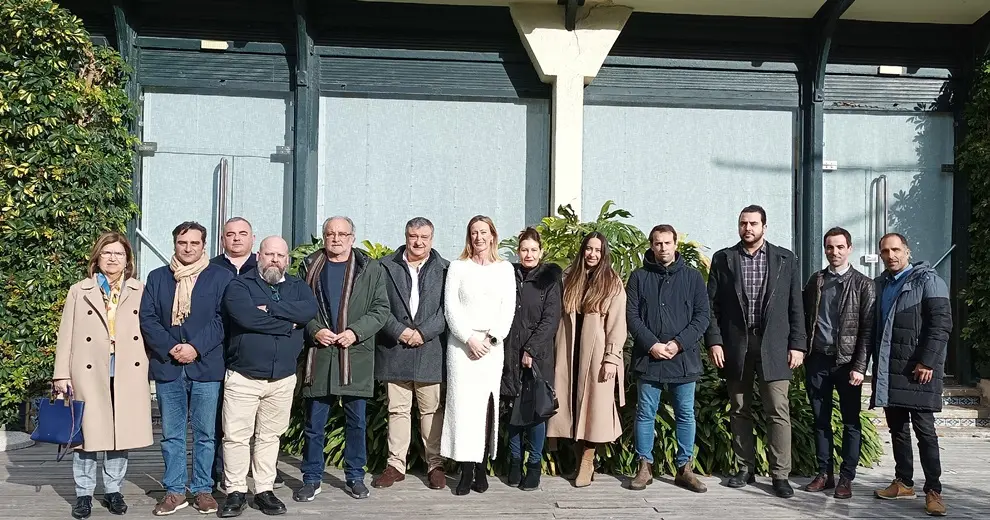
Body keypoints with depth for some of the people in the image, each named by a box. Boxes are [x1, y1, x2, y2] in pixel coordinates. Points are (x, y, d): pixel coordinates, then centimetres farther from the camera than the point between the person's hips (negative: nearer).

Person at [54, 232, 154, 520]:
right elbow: (66, 334, 4)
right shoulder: (79, 291, 7)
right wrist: (62, 374, -2)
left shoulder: (141, 292, 7)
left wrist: (153, 369, -1)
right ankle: (84, 494, 14)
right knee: (87, 431, 2)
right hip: (89, 374, 0)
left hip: (128, 374, 1)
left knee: (121, 432, 7)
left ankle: (113, 490, 19)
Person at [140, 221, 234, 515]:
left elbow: (224, 319, -4)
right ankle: (175, 490, 17)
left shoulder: (221, 277, 3)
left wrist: (196, 347, -13)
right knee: (171, 434, 8)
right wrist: (170, 348, -10)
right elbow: (147, 318, 3)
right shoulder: (157, 277, 11)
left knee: (205, 433, 5)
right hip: (167, 366, 2)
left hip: (206, 366, -2)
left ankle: (203, 489, 15)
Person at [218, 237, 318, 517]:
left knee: (270, 436, 11)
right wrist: (287, 324, -12)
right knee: (236, 436, 0)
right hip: (243, 377, -3)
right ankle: (236, 492, 12)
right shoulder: (239, 285, -1)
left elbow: (309, 310, -12)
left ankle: (264, 490, 20)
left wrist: (270, 308, -18)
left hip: (283, 378, 3)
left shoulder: (297, 286, 9)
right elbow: (246, 316, -20)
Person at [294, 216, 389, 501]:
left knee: (357, 421, 8)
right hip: (318, 354, 0)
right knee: (314, 421, 5)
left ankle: (355, 476, 21)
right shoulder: (309, 267, 9)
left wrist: (355, 331, -11)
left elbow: (381, 308, 2)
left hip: (356, 354, 0)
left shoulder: (371, 269, 6)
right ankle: (312, 478, 17)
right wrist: (314, 330, -9)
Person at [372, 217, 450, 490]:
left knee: (432, 410, 6)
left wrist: (423, 332, -12)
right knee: (397, 410, 7)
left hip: (431, 351, -1)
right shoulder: (386, 267, 7)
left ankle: (435, 464, 15)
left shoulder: (445, 270, 4)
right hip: (394, 350, 1)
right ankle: (395, 464, 15)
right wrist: (399, 331, -11)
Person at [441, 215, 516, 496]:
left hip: (492, 344, 1)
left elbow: (508, 308, 5)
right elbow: (451, 307, 1)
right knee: (463, 403, -6)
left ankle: (482, 470, 4)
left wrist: (490, 337, -7)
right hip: (461, 343, -1)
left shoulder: (505, 268, 11)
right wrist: (469, 339, -9)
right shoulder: (457, 267, 7)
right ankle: (466, 472, -3)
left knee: (486, 405, -2)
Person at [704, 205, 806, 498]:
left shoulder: (785, 259, 7)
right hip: (735, 345, 1)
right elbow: (712, 305, 3)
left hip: (773, 346, -1)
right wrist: (714, 341, -6)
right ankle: (745, 469, 18)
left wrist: (797, 345, -2)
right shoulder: (722, 259, 7)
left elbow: (796, 306, 5)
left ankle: (780, 475, 2)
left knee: (778, 411, -4)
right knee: (739, 411, 8)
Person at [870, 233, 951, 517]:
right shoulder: (880, 284, 14)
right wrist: (877, 363, 11)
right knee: (897, 428, 11)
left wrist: (927, 362, -17)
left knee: (924, 430, -4)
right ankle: (904, 482, 20)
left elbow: (942, 323, -12)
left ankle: (933, 490, 3)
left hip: (918, 369, -6)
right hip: (888, 369, 6)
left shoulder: (927, 280, -5)